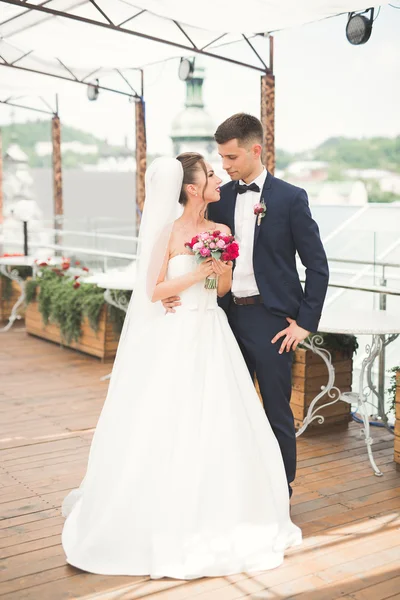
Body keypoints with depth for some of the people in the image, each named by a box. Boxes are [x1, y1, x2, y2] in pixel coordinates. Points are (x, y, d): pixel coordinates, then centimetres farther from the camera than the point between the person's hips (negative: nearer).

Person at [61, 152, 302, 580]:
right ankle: (168, 522, 18)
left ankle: (219, 516, 25)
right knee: (168, 429, 1)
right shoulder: (169, 232, -9)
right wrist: (199, 271, -16)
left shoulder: (221, 231, 7)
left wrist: (223, 270, -7)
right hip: (175, 339, -5)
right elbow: (154, 290, -12)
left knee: (219, 425, 7)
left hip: (212, 336, 5)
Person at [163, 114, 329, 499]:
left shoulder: (290, 198, -5)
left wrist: (305, 322, -8)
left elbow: (317, 264, -5)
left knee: (277, 410, 6)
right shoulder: (220, 198, 7)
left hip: (270, 318, -4)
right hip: (229, 315, 5)